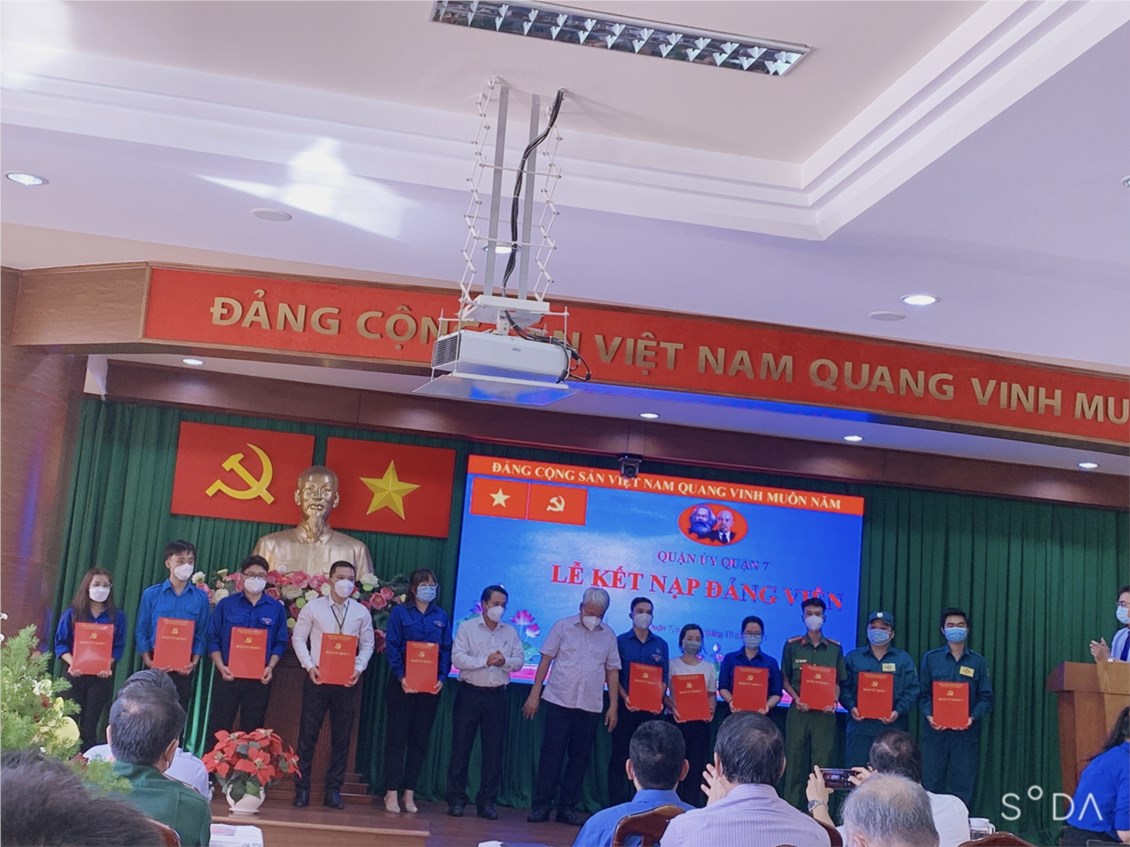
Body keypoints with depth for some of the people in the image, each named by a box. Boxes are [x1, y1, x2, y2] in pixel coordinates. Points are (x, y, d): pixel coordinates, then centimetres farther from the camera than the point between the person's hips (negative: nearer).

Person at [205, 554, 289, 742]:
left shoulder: (276, 608, 4)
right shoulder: (225, 604, 2)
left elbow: (281, 642, 5)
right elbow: (213, 638, 2)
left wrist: (270, 667, -9)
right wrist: (221, 667, -10)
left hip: (259, 679, 1)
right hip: (228, 676, -1)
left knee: (252, 730, 8)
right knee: (218, 727, 3)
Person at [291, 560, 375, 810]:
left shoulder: (361, 612, 4)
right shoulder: (313, 607, -1)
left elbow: (367, 644, 9)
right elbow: (298, 638, 2)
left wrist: (358, 668, -6)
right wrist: (309, 666, -9)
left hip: (346, 681, 2)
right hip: (317, 678, -2)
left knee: (341, 736, 5)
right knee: (308, 734, 1)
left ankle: (333, 790, 13)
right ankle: (301, 788, 9)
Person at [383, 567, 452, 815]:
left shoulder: (441, 616, 10)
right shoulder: (400, 612, 0)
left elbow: (447, 650, 7)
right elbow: (391, 646, -5)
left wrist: (441, 677, -7)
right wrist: (400, 676, -17)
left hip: (430, 686, 3)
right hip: (403, 683, -3)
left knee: (420, 739, 7)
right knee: (397, 737, 0)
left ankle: (409, 794, 14)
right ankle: (392, 793, 6)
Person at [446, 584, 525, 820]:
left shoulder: (510, 632, 9)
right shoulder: (467, 627, 0)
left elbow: (519, 659, 3)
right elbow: (457, 658, -10)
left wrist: (505, 661, -17)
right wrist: (485, 660, -17)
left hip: (496, 694, 3)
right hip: (469, 692, -2)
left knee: (493, 749, 3)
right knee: (461, 746, 0)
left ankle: (487, 801, 11)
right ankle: (456, 800, 8)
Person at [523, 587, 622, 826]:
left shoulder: (608, 635, 8)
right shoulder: (563, 626, 1)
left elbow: (612, 671, 10)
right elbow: (546, 660, 2)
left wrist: (614, 706, 5)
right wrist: (534, 694, -3)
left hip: (591, 706, 2)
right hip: (559, 701, -2)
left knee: (580, 757, 6)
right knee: (551, 754, -2)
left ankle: (567, 808, 14)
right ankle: (541, 806, 5)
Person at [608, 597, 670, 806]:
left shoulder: (661, 645, 11)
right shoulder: (620, 641, 4)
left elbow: (664, 677, 9)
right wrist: (625, 698, -14)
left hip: (651, 709, 2)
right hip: (625, 707, -2)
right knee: (620, 755, -1)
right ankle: (616, 803, 4)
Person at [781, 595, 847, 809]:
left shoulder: (835, 648, 9)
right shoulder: (792, 645, 6)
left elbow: (838, 681, 11)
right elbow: (785, 680, 7)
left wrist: (833, 701, -7)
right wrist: (797, 699, -10)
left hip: (824, 713, 1)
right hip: (799, 711, -1)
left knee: (823, 762, -2)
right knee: (795, 761, 1)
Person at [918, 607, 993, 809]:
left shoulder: (978, 662, 8)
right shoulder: (931, 658, 7)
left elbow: (986, 697, 4)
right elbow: (923, 693, 4)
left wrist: (973, 717, -12)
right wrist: (928, 715, -13)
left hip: (966, 733, 0)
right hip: (935, 731, 0)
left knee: (963, 785, 1)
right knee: (932, 784, 0)